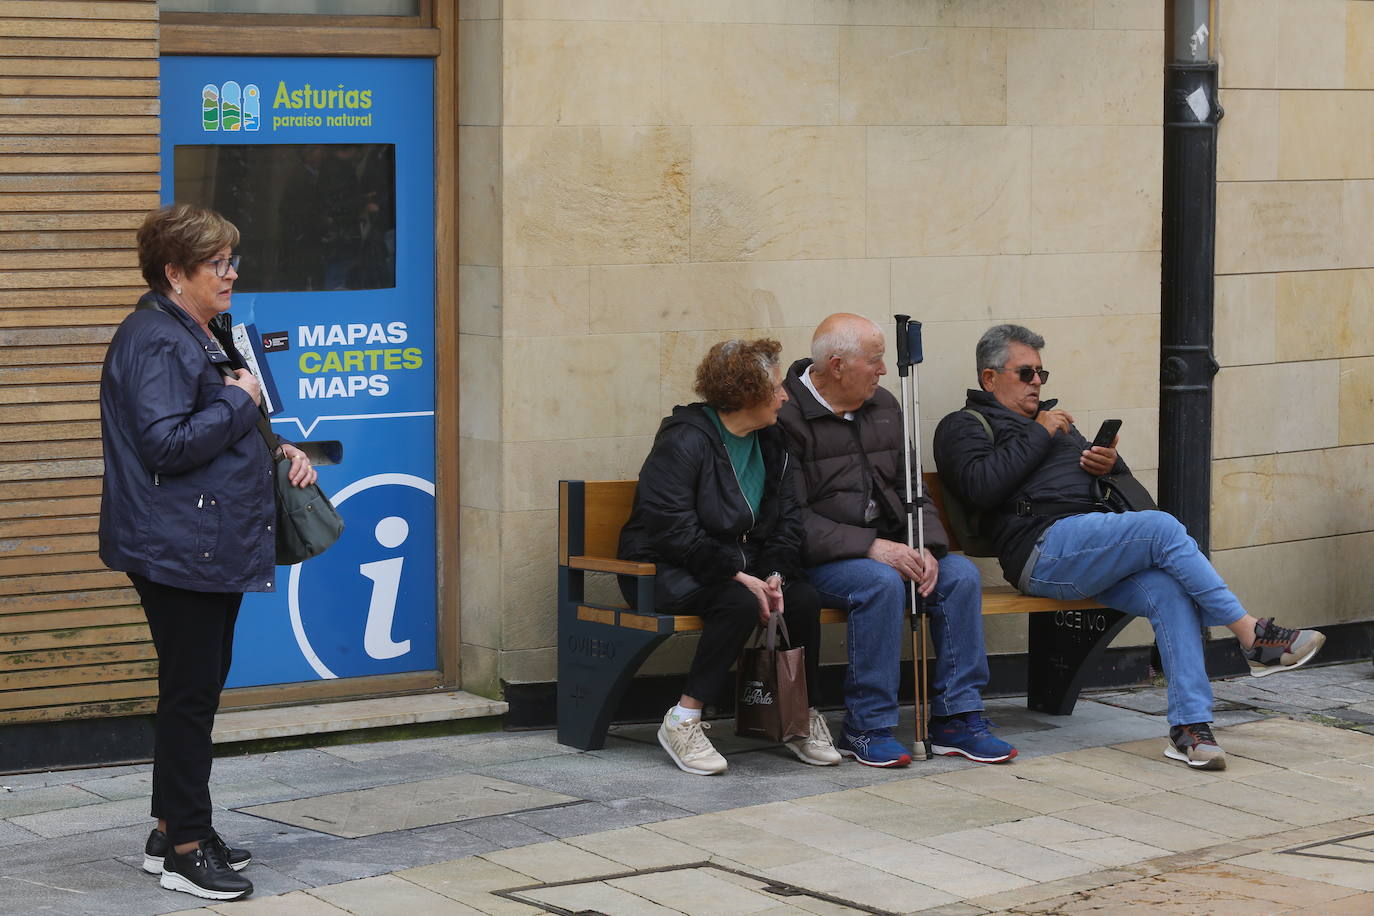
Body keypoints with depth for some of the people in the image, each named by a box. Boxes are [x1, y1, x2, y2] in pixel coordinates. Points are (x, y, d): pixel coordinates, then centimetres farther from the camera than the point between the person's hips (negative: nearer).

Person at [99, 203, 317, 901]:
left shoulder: (205, 337, 17)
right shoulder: (154, 342, -16)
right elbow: (166, 442, -25)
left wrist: (281, 450, 12)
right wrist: (239, 403, -15)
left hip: (213, 547, 10)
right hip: (178, 549, -10)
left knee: (197, 688, 14)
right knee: (190, 692, -6)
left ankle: (174, 830, 22)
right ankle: (185, 848, 0)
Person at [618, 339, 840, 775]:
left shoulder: (772, 444, 10)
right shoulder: (684, 440, -15)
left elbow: (788, 521, 6)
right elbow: (674, 531, -21)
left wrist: (775, 575, -13)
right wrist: (739, 576, -25)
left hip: (744, 566, 7)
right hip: (669, 570, -7)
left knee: (804, 598, -21)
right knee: (740, 604, -35)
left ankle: (802, 717, -7)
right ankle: (682, 721, -26)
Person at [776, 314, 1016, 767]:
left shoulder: (884, 406, 12)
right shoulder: (786, 417, -12)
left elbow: (911, 489, 13)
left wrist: (927, 546, -7)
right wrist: (870, 547, -24)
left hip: (883, 543, 7)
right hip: (818, 556, -7)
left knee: (961, 574, -15)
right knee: (882, 583, -34)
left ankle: (955, 717, -11)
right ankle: (865, 727, -23)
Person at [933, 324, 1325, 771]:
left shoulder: (1053, 419, 33)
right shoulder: (964, 426, 11)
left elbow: (1126, 480, 34)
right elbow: (981, 486, -11)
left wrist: (1111, 463, 8)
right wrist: (1038, 436, -4)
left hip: (1094, 555, 7)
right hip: (1046, 547, -7)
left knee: (1169, 591, -24)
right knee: (1162, 527, -27)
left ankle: (1190, 726, -31)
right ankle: (1254, 637, -24)